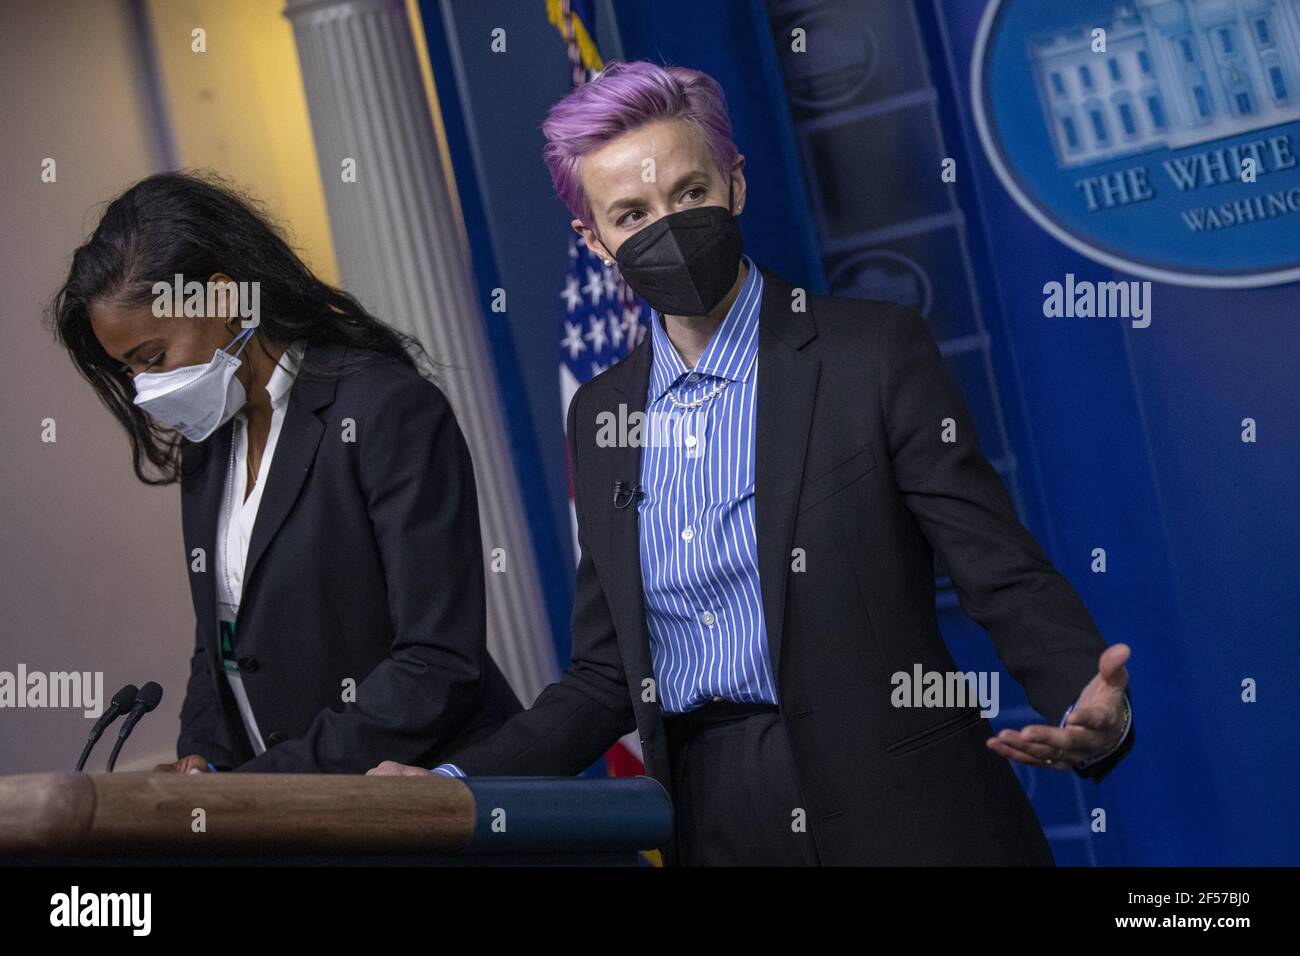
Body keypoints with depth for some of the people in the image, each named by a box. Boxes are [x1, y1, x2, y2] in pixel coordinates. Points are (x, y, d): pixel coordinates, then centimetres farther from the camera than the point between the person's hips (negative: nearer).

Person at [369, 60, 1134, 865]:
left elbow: (1008, 579, -8)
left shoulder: (877, 350, -5)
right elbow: (607, 677, 12)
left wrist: (1090, 711, -27)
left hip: (893, 820, -4)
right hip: (709, 823, 4)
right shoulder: (602, 414, 10)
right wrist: (456, 781, 1)